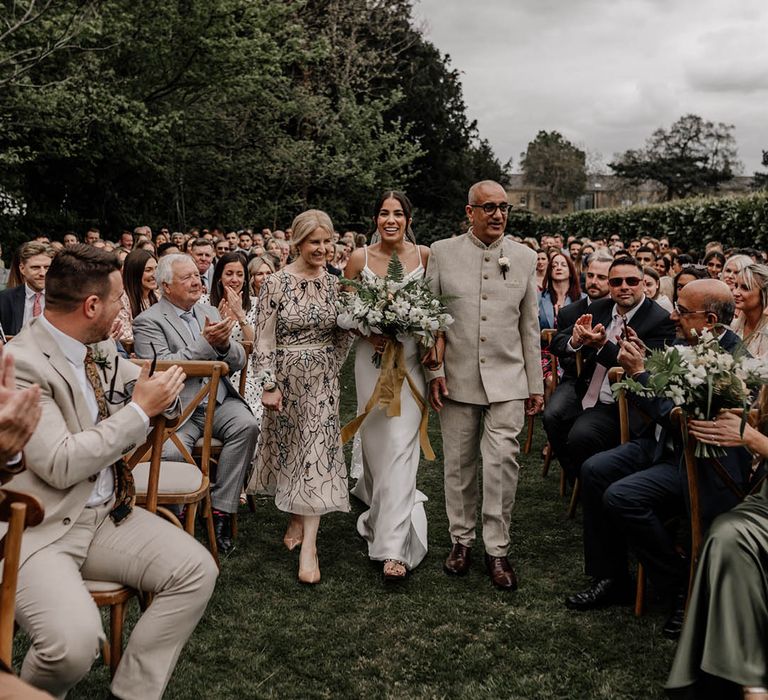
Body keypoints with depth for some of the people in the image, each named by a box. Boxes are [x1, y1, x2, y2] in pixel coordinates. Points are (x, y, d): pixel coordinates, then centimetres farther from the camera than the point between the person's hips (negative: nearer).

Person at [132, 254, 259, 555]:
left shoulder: (210, 312, 18)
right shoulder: (148, 321, 0)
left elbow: (238, 362, 14)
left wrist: (224, 344, -9)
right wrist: (205, 343, -17)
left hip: (218, 400, 5)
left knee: (247, 425, -26)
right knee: (172, 452, -32)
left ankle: (220, 510, -15)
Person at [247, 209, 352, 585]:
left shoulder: (334, 284, 1)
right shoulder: (276, 283, -9)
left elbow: (344, 335, 11)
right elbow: (264, 340, -10)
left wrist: (331, 368, 5)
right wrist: (268, 385, -13)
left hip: (322, 380, 2)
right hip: (286, 378, -1)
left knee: (317, 453, -4)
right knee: (289, 449, 12)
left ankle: (308, 545, -4)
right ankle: (297, 518, 33)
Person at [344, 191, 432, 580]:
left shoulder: (425, 256, -1)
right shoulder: (360, 258, 0)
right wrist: (367, 332, -11)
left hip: (411, 358, -1)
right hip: (373, 358, 1)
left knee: (400, 444, -7)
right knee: (375, 438, 9)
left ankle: (395, 545, -4)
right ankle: (382, 499, 41)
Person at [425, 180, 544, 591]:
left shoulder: (524, 257, 6)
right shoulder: (442, 252, 2)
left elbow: (529, 326, 8)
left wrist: (535, 384, 7)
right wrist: (435, 370, -5)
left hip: (507, 380, 0)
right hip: (456, 379, 0)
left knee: (502, 464, -5)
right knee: (459, 465, 10)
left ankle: (497, 549, 9)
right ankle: (461, 540, 26)